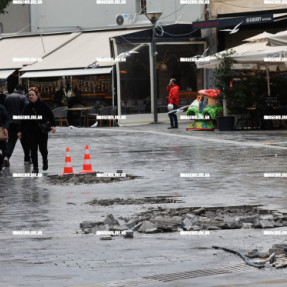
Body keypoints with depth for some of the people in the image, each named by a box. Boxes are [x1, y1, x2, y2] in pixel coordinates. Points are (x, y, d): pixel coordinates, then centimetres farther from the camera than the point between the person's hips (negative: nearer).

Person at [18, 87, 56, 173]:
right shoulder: (27, 107, 3)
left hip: (42, 131, -2)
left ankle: (45, 161, 31)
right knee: (33, 150, -1)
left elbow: (50, 115, 1)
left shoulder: (43, 105, -3)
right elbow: (23, 120, 8)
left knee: (43, 148, -2)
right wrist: (20, 131, 7)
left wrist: (53, 125, -11)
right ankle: (35, 167, 9)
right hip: (31, 132, 2)